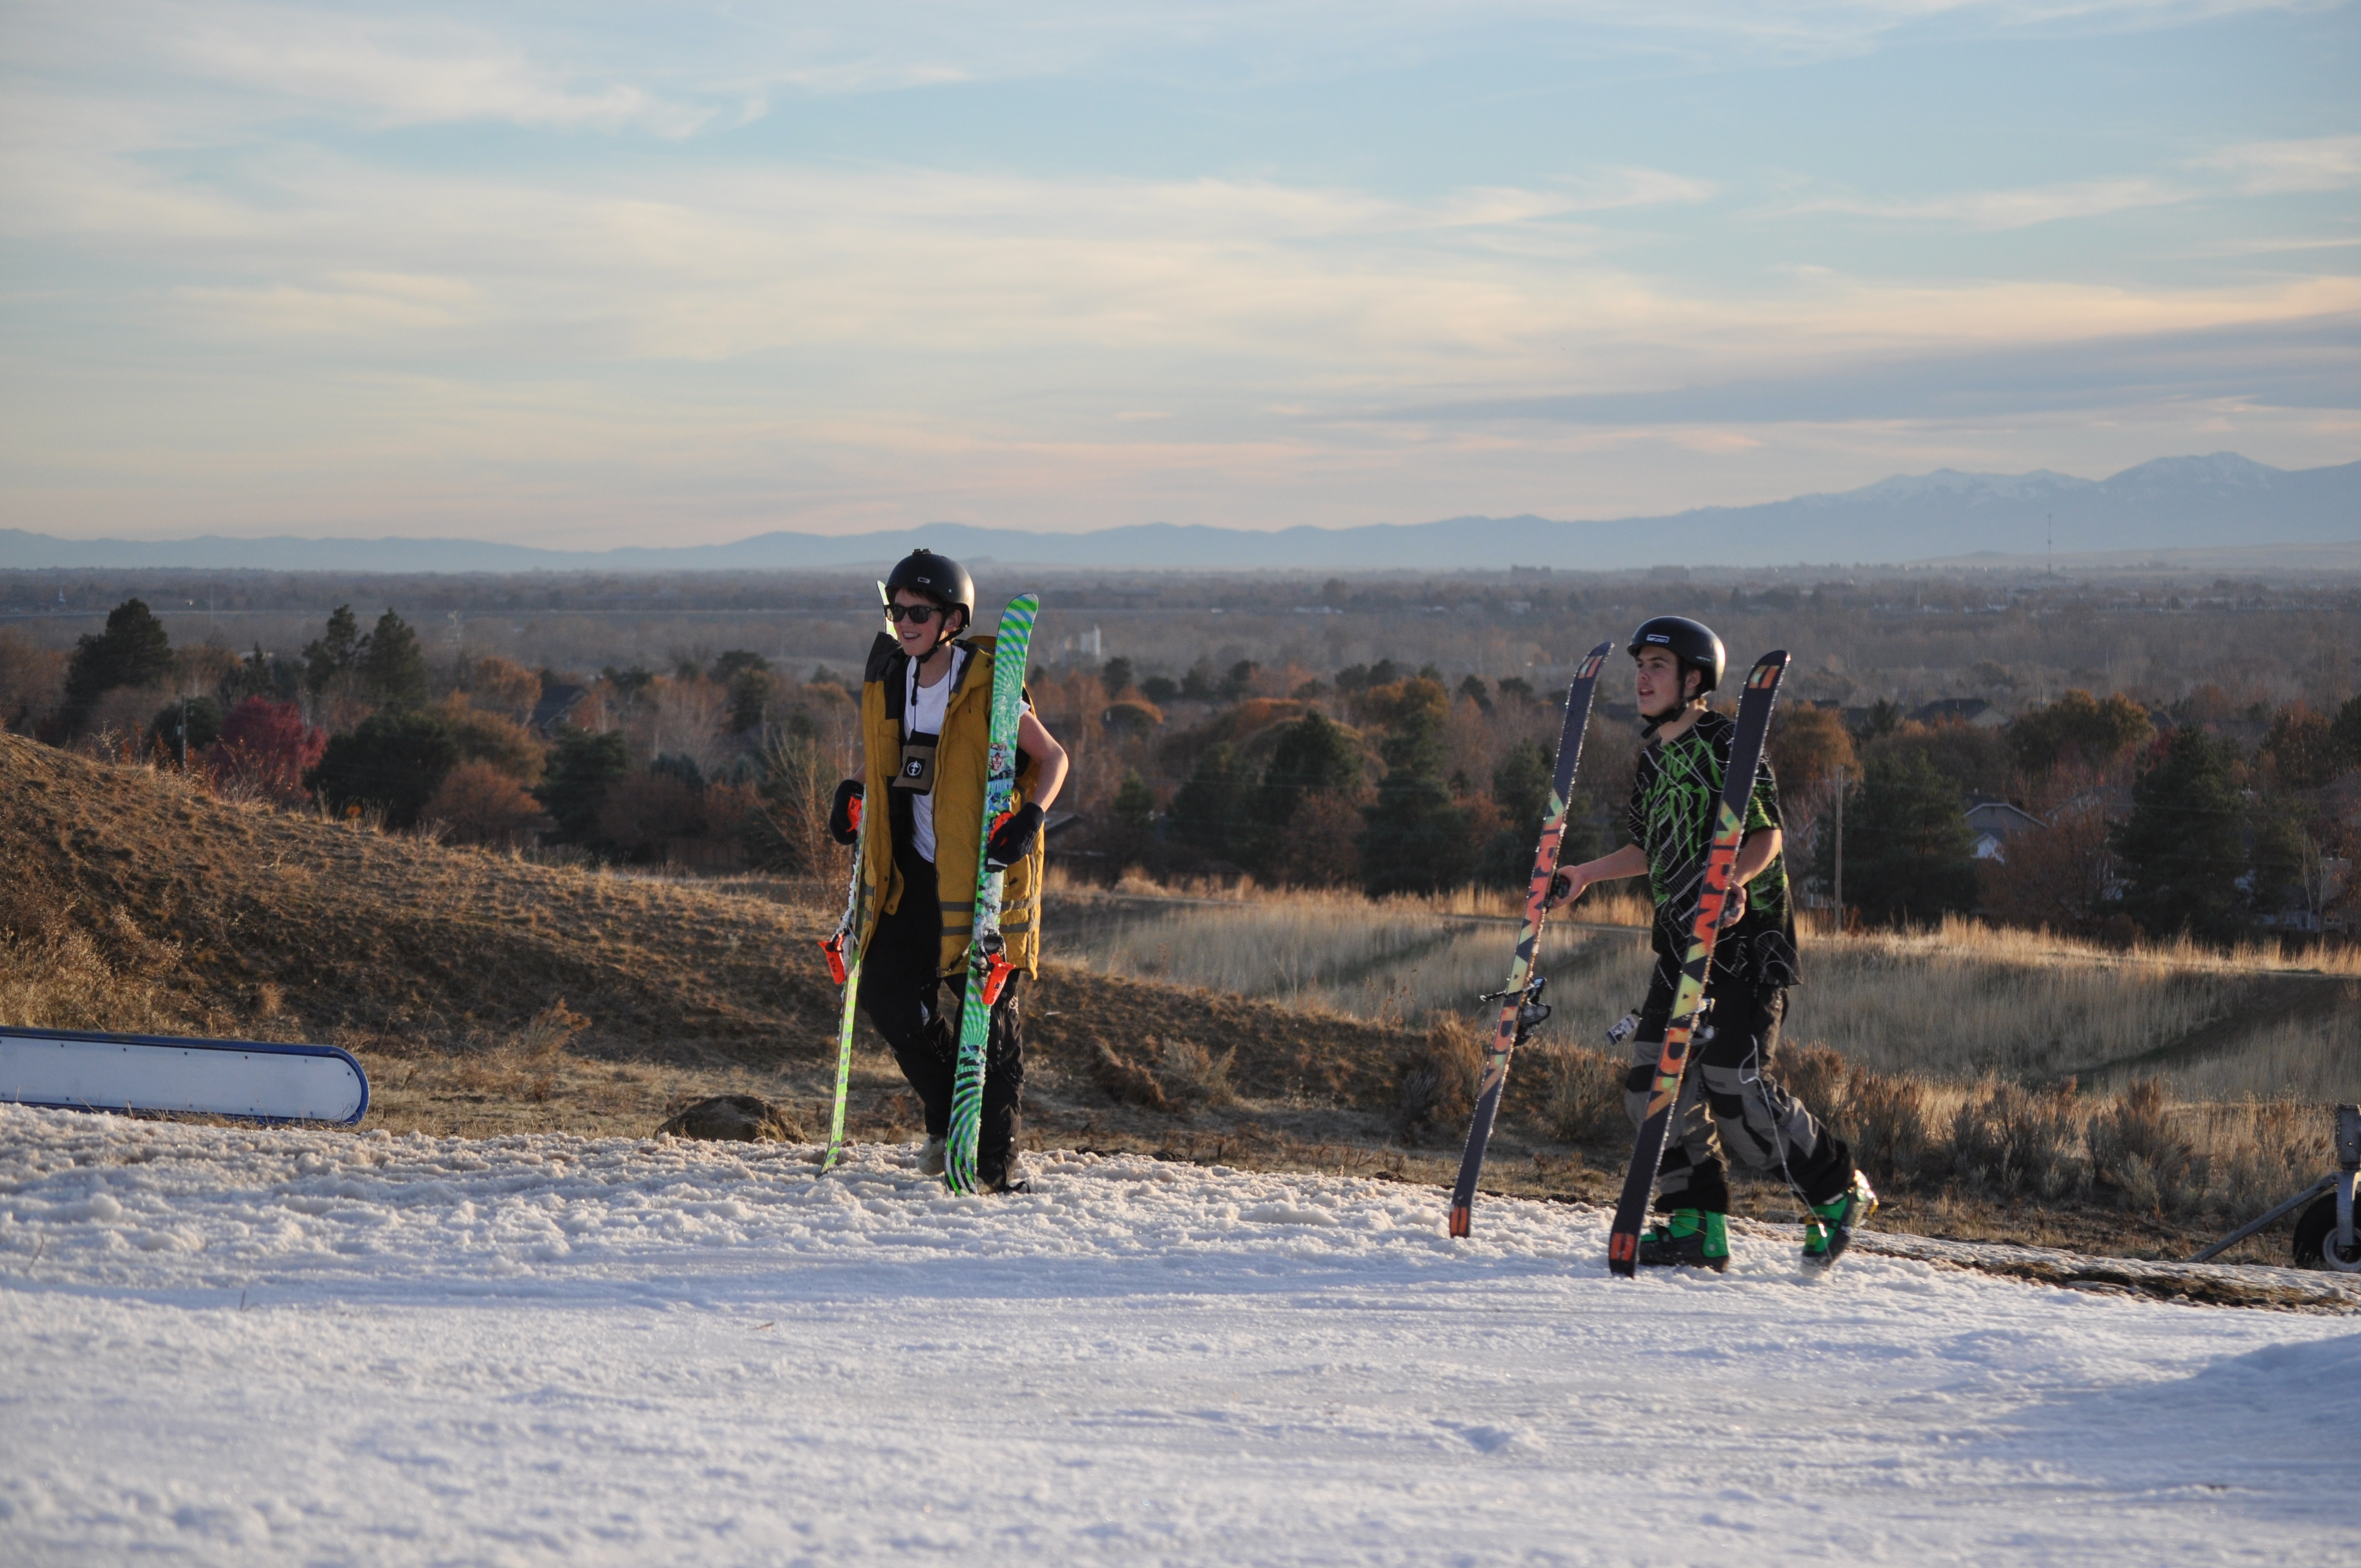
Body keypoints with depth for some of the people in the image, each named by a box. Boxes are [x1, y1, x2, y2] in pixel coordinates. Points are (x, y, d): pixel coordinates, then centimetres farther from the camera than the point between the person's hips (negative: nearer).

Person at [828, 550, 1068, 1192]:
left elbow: (1053, 757, -7)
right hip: (915, 870, 6)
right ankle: (948, 1116, 22)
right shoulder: (890, 680, 4)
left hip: (983, 869, -6)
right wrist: (854, 790, 8)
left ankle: (997, 1158, 6)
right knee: (885, 990, 1)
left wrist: (1031, 816, -22)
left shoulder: (986, 688, -14)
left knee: (987, 1009, -4)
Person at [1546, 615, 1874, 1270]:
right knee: (1654, 1081, -1)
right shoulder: (1653, 755, 14)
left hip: (1746, 942, -8)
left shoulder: (1729, 744, -10)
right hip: (1682, 940, 8)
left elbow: (1767, 834, -13)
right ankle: (1697, 1225, 7)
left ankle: (1839, 1192, 6)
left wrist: (1733, 879, -31)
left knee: (1736, 1090, -13)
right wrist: (1585, 875, 22)